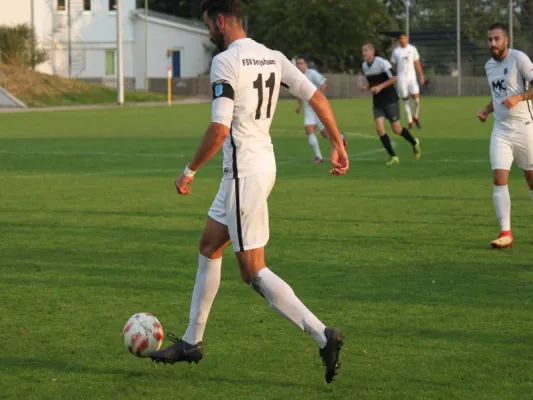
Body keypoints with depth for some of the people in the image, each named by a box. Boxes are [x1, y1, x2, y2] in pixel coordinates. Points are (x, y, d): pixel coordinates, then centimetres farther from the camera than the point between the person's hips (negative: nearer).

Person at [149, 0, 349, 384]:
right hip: (264, 162, 9)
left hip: (244, 172, -9)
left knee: (254, 270, -5)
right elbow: (317, 97, 5)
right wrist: (338, 144, 11)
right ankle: (192, 341, 30)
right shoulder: (273, 57, 7)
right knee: (209, 246, 21)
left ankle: (323, 335, -13)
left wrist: (190, 172, -11)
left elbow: (219, 130, -22)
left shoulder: (226, 62, -16)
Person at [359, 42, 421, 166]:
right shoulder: (364, 66, 5)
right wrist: (365, 87, -3)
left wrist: (380, 87, -24)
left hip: (390, 100, -6)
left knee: (396, 129, 0)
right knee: (379, 129, -11)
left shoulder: (382, 62, -17)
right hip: (377, 102, 6)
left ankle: (414, 143, 31)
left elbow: (394, 78, -17)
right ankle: (393, 157, -5)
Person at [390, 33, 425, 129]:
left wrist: (421, 75, 4)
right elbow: (394, 66, 8)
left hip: (412, 76, 1)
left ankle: (416, 117, 13)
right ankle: (410, 122, 6)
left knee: (416, 97, -11)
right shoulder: (396, 51, 3)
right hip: (401, 78, -1)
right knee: (405, 100, -1)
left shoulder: (412, 49, 6)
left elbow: (417, 63, 10)